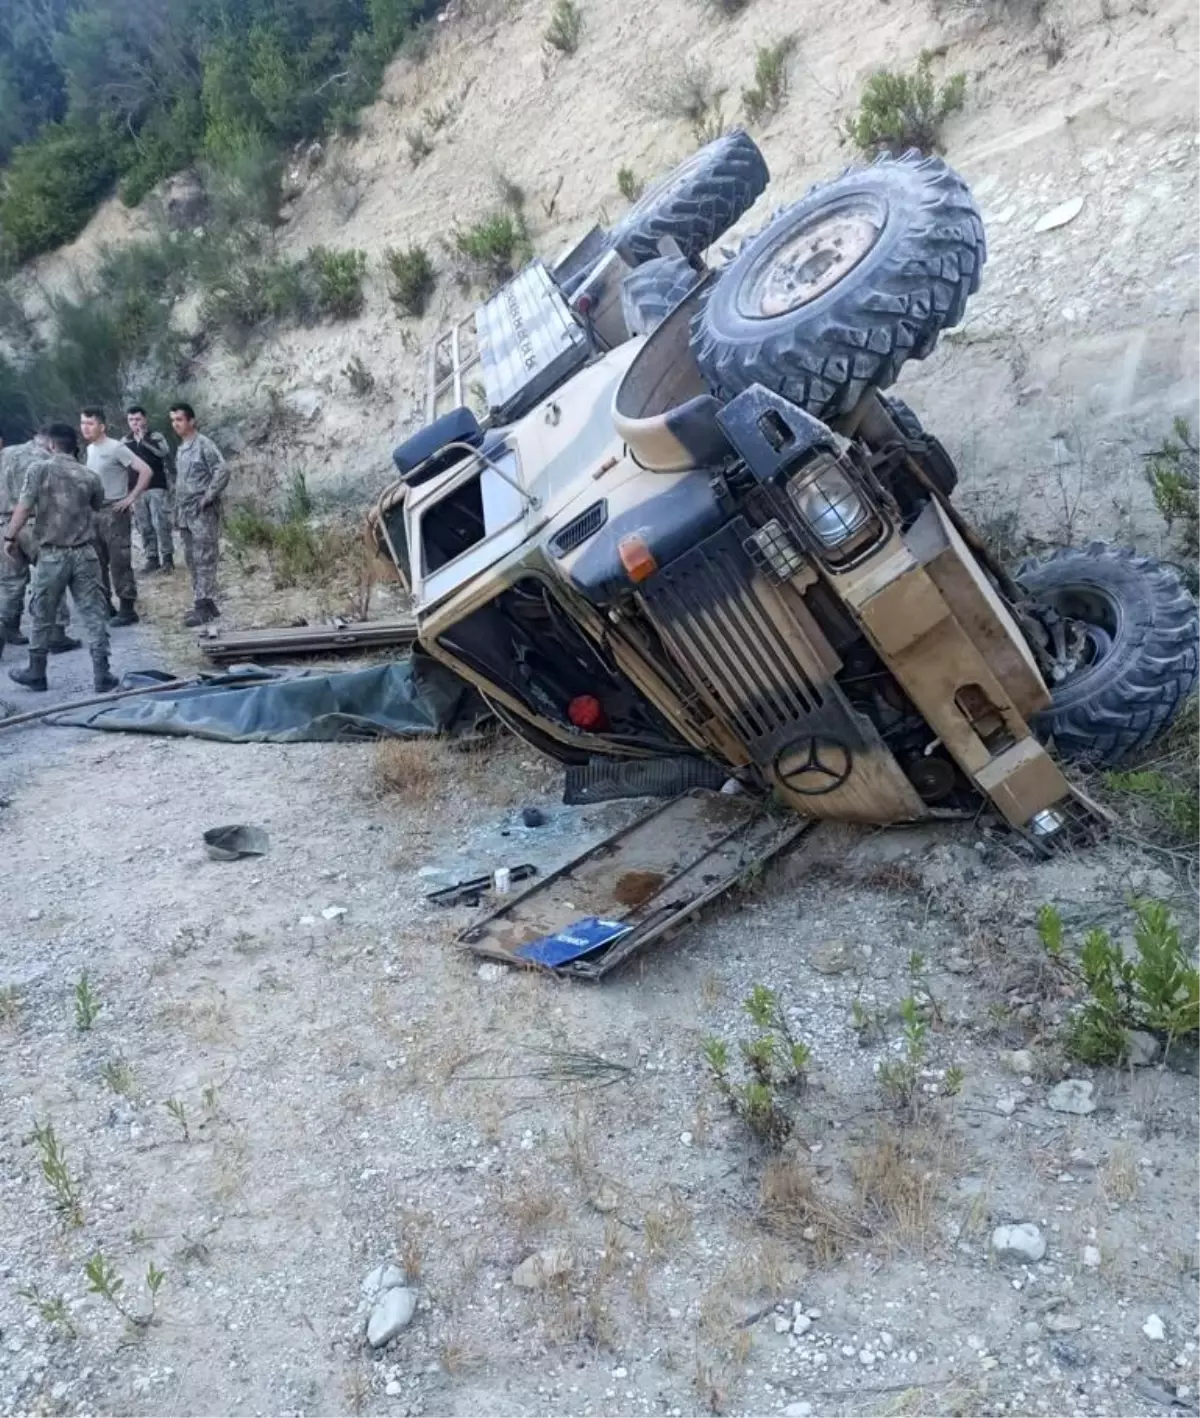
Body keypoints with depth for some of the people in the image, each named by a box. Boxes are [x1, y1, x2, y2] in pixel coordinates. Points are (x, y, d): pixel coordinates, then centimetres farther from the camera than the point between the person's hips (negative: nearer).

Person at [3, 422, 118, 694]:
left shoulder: (39, 468, -5)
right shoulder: (90, 476, 4)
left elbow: (23, 508, -10)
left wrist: (10, 536, 2)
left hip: (52, 555, -2)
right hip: (84, 553, 2)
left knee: (41, 615, 12)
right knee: (94, 614, 3)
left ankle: (36, 673, 23)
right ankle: (101, 675, 0)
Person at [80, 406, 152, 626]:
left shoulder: (116, 448, -13)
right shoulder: (90, 449, 12)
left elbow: (146, 471, -19)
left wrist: (131, 497, -18)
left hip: (114, 513, -8)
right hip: (94, 513, 8)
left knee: (119, 563, -6)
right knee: (97, 563, 11)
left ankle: (128, 610, 0)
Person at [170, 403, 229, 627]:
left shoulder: (204, 444, -9)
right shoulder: (181, 448, 17)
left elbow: (223, 471, -18)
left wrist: (207, 498, -17)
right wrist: (178, 508, 17)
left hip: (202, 513, -9)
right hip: (186, 513, 9)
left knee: (204, 559, -8)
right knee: (192, 559, 10)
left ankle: (205, 606, -7)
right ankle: (204, 603, 16)